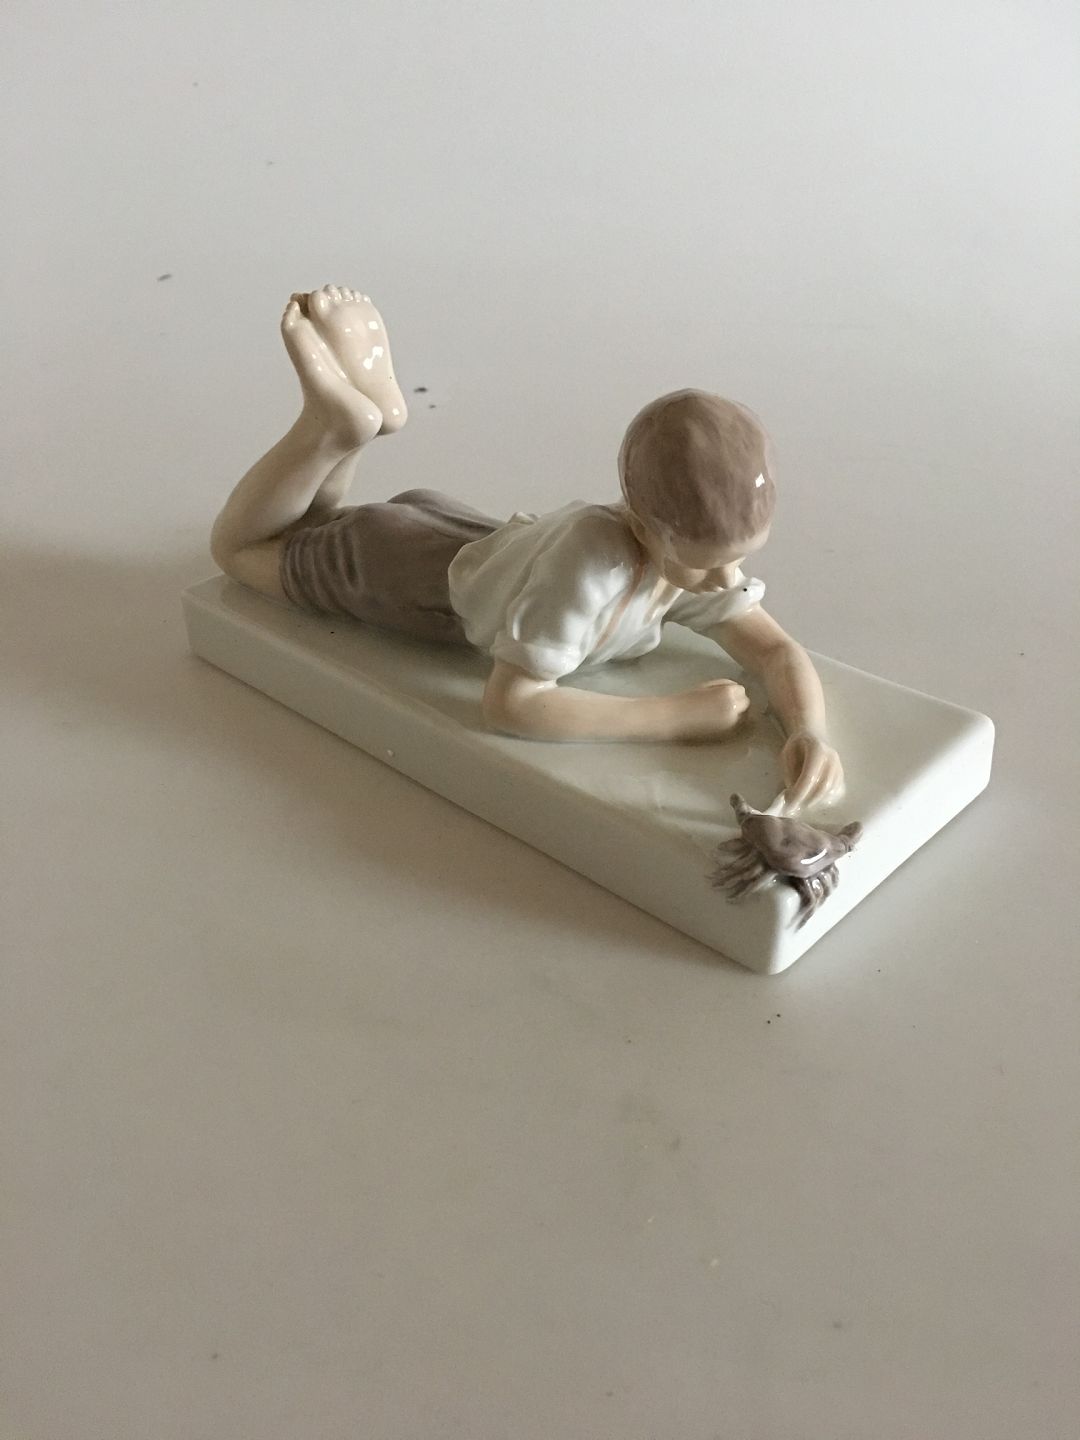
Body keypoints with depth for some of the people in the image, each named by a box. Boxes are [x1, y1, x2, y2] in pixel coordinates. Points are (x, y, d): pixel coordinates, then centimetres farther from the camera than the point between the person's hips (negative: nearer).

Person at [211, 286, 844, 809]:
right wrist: (676, 715, -44)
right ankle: (337, 419, 10)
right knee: (239, 543, 21)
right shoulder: (588, 566, -45)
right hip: (399, 566, -6)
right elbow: (510, 704, -44)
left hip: (478, 538, 6)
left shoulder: (703, 545, -25)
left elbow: (776, 650, -23)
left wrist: (812, 731, -45)